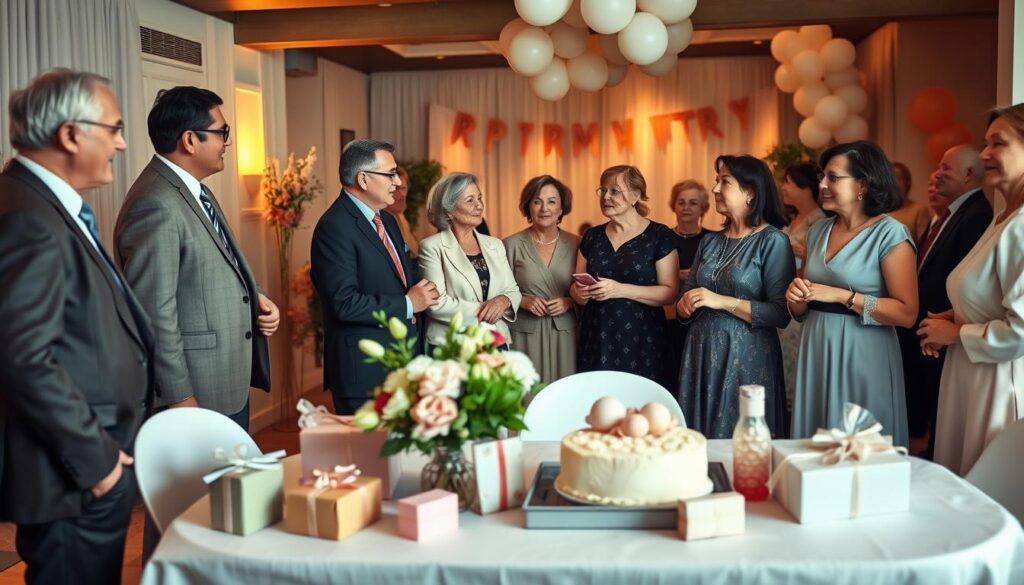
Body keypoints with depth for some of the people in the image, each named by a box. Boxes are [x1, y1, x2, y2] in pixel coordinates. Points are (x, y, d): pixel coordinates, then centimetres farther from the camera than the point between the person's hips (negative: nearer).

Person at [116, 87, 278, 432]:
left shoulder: (195, 191, 11)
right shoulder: (156, 206, -20)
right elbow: (155, 313, -22)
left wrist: (254, 299, 4)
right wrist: (179, 397, -19)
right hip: (198, 394, -9)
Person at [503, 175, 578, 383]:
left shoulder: (575, 244, 4)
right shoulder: (512, 245, -1)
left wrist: (570, 302, -9)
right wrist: (522, 300, -14)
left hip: (565, 334, 2)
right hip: (524, 335, -1)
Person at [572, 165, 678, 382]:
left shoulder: (659, 235, -3)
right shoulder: (592, 236, 10)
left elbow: (670, 292, -9)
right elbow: (576, 288, 16)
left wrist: (621, 290, -19)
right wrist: (579, 292, -7)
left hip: (641, 342, -3)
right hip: (596, 340, 4)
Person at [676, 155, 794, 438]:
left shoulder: (773, 241, -7)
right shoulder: (710, 242, 11)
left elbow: (781, 313, -14)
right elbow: (686, 296, 17)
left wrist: (724, 302, -17)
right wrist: (686, 305, -6)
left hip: (747, 358, -5)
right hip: (701, 353, 6)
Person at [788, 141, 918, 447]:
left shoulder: (890, 233, -9)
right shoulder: (818, 231, 10)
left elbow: (907, 313, -17)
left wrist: (842, 296, -19)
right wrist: (797, 296, -3)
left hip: (863, 357, -6)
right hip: (817, 353, 6)